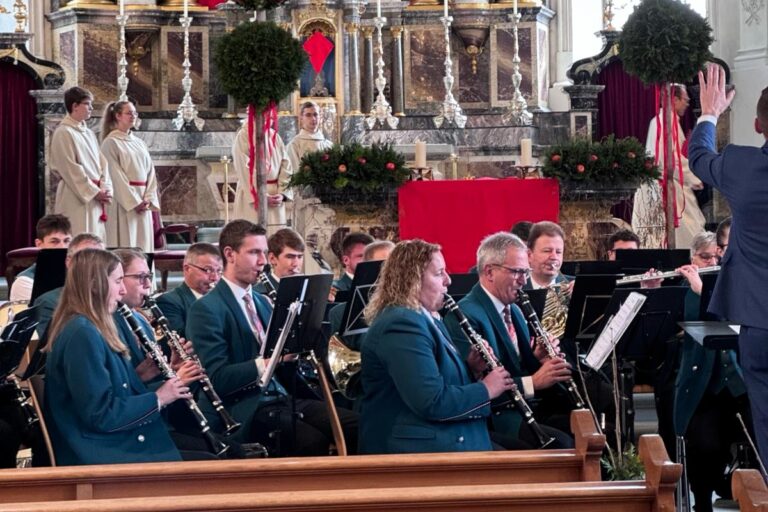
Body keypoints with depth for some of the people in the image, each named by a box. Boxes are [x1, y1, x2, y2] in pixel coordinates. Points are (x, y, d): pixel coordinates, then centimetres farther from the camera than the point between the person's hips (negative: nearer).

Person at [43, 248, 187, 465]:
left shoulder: (91, 329, 14)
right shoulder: (82, 334, -16)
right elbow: (101, 414, -21)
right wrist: (157, 398, -12)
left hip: (115, 447, 10)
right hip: (99, 457, -10)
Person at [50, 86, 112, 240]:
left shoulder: (89, 134, 17)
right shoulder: (64, 133, -8)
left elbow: (101, 163, 13)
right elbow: (71, 170, -14)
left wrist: (105, 189, -3)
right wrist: (95, 192, -14)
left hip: (95, 198, 8)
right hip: (76, 198, -8)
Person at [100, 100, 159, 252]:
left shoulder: (139, 143, 16)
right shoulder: (111, 142, -4)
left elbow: (150, 172, 11)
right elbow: (116, 175, -11)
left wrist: (148, 199, -4)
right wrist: (134, 202, -15)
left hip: (143, 202, 6)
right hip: (123, 202, -6)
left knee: (144, 244, 4)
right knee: (125, 245, -8)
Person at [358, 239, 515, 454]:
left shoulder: (425, 319, 16)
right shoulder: (401, 325, -16)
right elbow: (432, 402, -23)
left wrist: (471, 370, 4)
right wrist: (485, 389, -11)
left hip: (439, 444, 10)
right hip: (417, 448, -10)